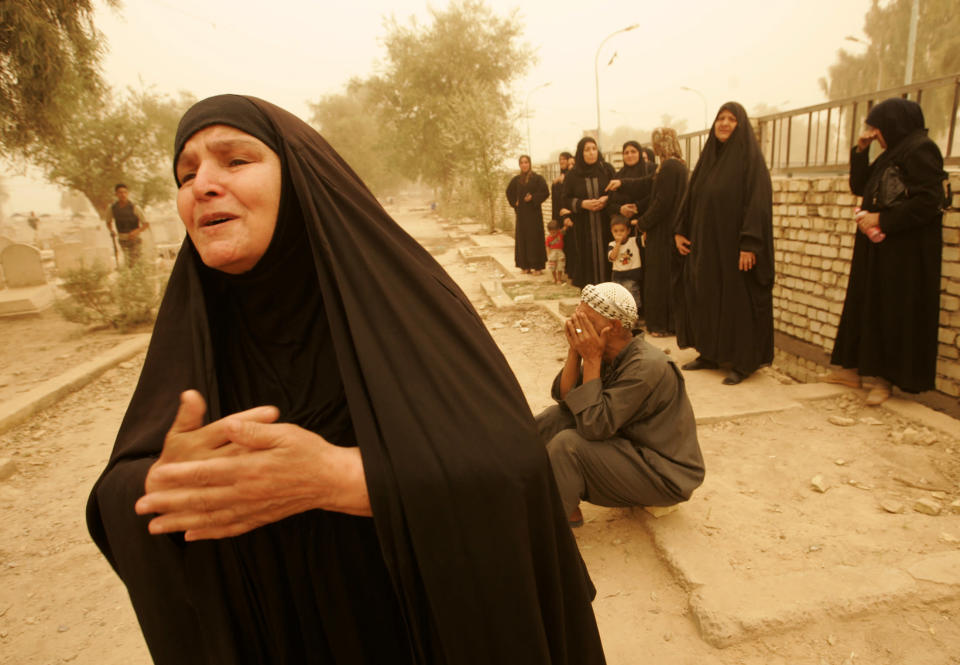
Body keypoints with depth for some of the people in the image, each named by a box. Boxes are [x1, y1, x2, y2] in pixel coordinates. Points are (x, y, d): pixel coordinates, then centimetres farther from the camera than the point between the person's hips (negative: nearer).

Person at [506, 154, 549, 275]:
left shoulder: (537, 178, -3)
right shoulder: (516, 179, 9)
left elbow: (545, 192, -7)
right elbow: (509, 192, 22)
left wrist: (533, 198, -17)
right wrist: (514, 202, 8)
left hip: (534, 212, -4)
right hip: (521, 213, 4)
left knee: (535, 237, -5)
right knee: (522, 237, 3)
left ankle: (537, 266, -2)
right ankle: (526, 266, 9)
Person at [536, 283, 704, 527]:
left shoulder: (646, 367, -28)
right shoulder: (607, 355, -2)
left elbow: (593, 426, -31)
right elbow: (563, 397, -4)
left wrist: (591, 360, -28)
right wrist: (574, 350, -16)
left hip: (665, 475, -8)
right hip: (632, 446, 8)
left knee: (566, 444, -25)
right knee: (552, 418, -2)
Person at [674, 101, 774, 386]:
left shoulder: (749, 156, -7)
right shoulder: (708, 155, 12)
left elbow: (758, 202, -15)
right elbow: (691, 196, 15)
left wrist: (749, 244, -22)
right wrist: (680, 231, 7)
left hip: (733, 244, -6)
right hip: (704, 243, 7)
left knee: (738, 300, -1)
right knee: (704, 297, 10)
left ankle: (743, 362, 9)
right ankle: (709, 354, 22)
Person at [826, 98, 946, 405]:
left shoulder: (921, 149, -10)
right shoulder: (891, 155, 17)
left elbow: (929, 201, -19)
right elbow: (858, 187, 15)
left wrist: (882, 219, -17)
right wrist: (860, 150, 7)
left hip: (905, 252, -9)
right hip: (878, 247, 9)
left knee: (893, 312, -3)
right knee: (865, 306, 11)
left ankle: (883, 378, 5)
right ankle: (856, 368, 18)